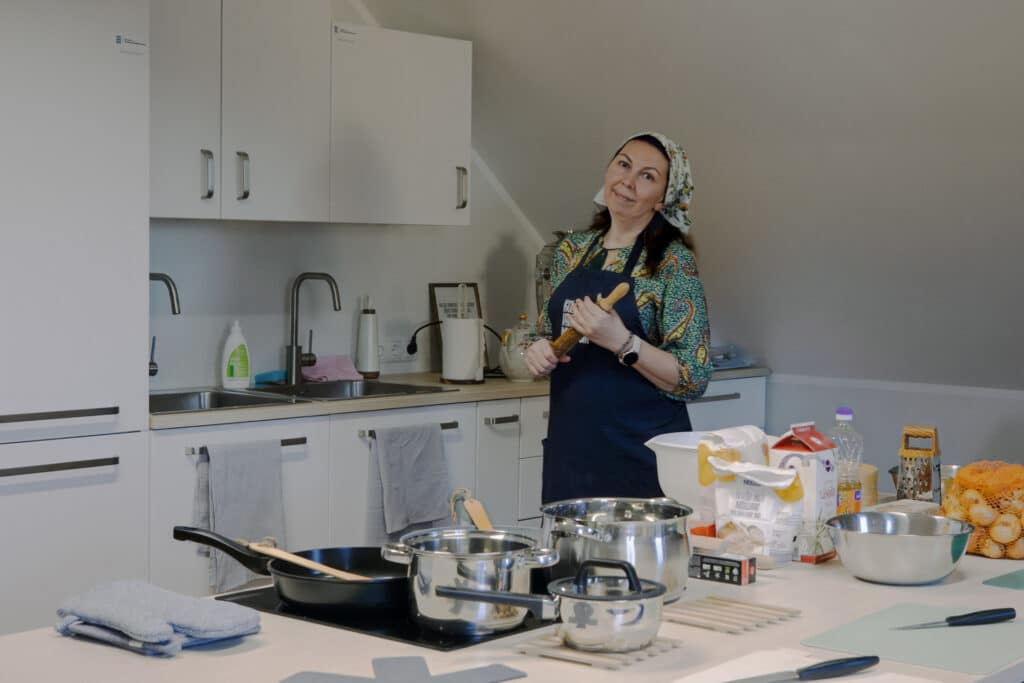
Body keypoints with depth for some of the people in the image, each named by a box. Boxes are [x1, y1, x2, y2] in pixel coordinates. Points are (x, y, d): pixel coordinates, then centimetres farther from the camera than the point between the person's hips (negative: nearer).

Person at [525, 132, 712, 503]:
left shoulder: (673, 262, -9)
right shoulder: (573, 249, 8)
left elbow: (693, 380, -13)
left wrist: (621, 341, -25)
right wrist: (540, 350, -2)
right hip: (570, 444, 5)